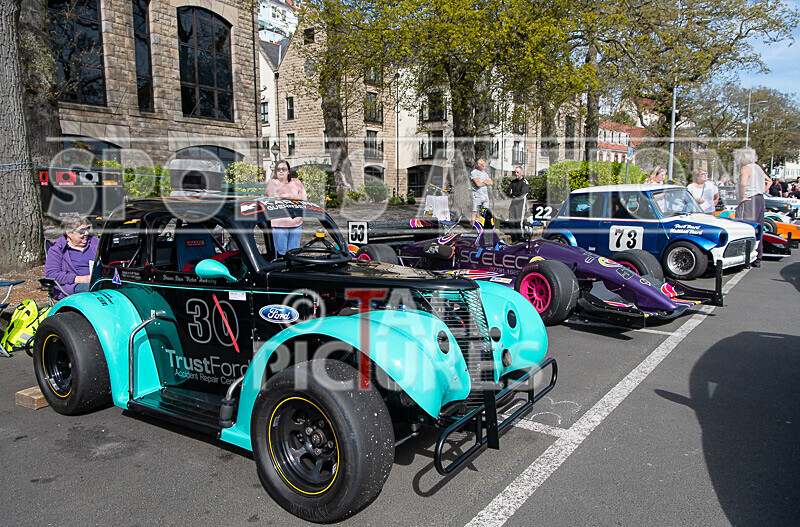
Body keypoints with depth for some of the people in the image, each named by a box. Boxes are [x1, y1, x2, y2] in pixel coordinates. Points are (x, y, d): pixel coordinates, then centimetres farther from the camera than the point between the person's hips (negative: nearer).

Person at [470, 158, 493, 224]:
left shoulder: (484, 173, 19)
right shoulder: (473, 173, -4)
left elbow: (490, 183, 10)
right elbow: (478, 183, -16)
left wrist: (483, 181, -6)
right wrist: (486, 182, 1)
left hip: (485, 196, 7)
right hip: (477, 196, -7)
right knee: (475, 213, -6)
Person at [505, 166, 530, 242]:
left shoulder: (524, 182, 0)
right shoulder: (513, 182, 20)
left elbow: (522, 194, -12)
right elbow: (507, 193, 12)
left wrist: (513, 194, 0)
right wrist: (516, 195, -5)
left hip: (521, 202, -6)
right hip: (513, 202, 6)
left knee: (519, 221, -13)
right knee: (511, 220, -1)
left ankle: (520, 237, -9)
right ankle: (514, 238, 5)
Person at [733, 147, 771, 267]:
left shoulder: (746, 168, -10)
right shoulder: (758, 168, 18)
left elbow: (743, 183, -28)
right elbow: (769, 181, 32)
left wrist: (741, 197, -18)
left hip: (749, 201, -9)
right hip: (760, 199, 9)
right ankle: (758, 258, 18)